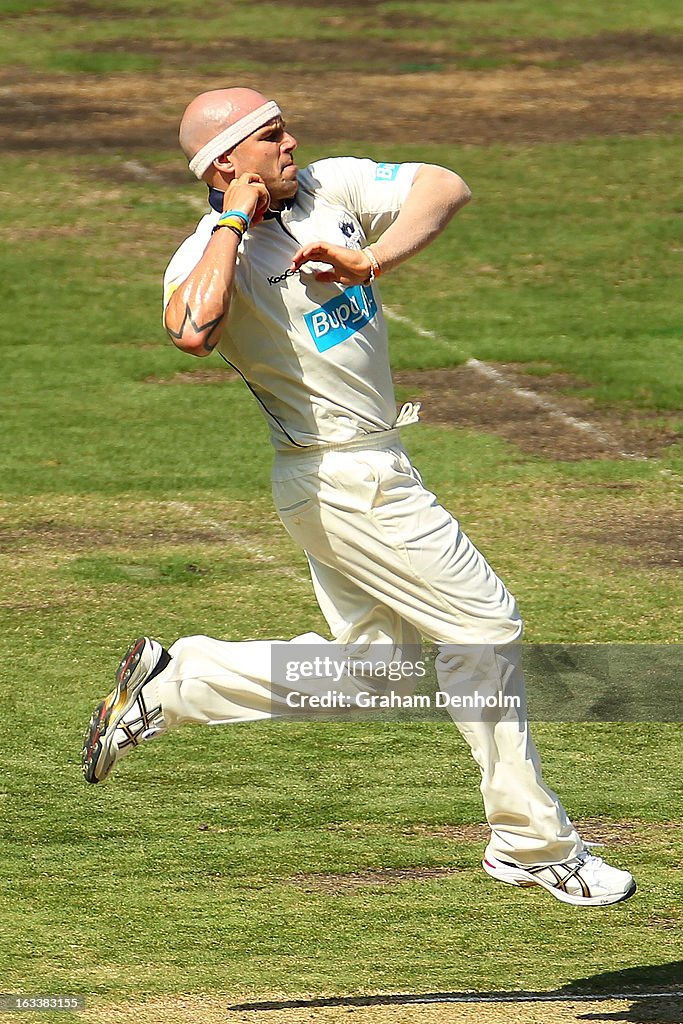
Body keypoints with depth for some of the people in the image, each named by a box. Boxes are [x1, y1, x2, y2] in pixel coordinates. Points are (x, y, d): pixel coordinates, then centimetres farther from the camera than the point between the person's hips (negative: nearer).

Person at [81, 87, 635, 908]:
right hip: (346, 482, -8)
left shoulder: (331, 188, 3)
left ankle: (172, 683, 17)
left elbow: (445, 186, -6)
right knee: (484, 628, -2)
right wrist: (233, 220, -27)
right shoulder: (209, 256, -18)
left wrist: (372, 259, -22)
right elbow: (191, 330, -40)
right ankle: (535, 844, 9)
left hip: (368, 472, 8)